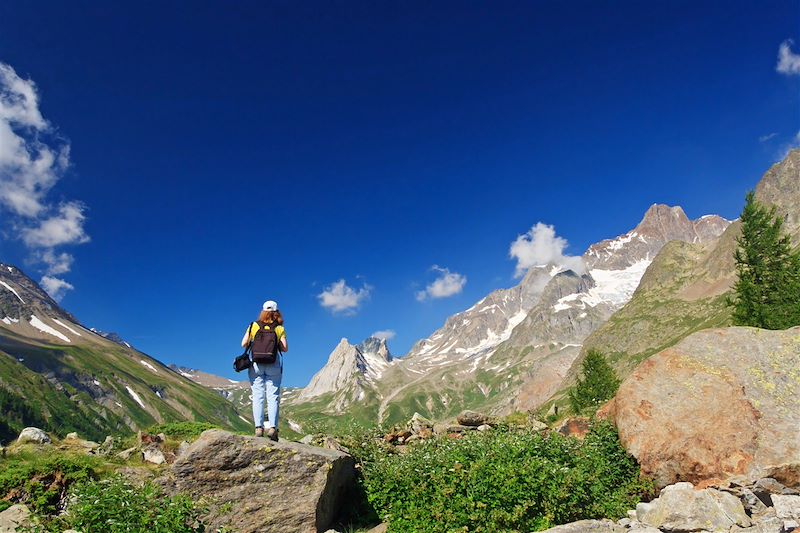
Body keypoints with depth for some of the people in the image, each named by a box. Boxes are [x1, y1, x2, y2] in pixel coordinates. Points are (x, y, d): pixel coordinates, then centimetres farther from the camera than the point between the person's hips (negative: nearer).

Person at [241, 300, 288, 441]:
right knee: (273, 396, 1)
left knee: (258, 396, 2)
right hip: (273, 365, -1)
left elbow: (244, 344, 1)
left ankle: (258, 427, -5)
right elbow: (285, 348, -3)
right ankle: (272, 427, -9)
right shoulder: (280, 328, 3)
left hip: (256, 364, 1)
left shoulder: (254, 326, 5)